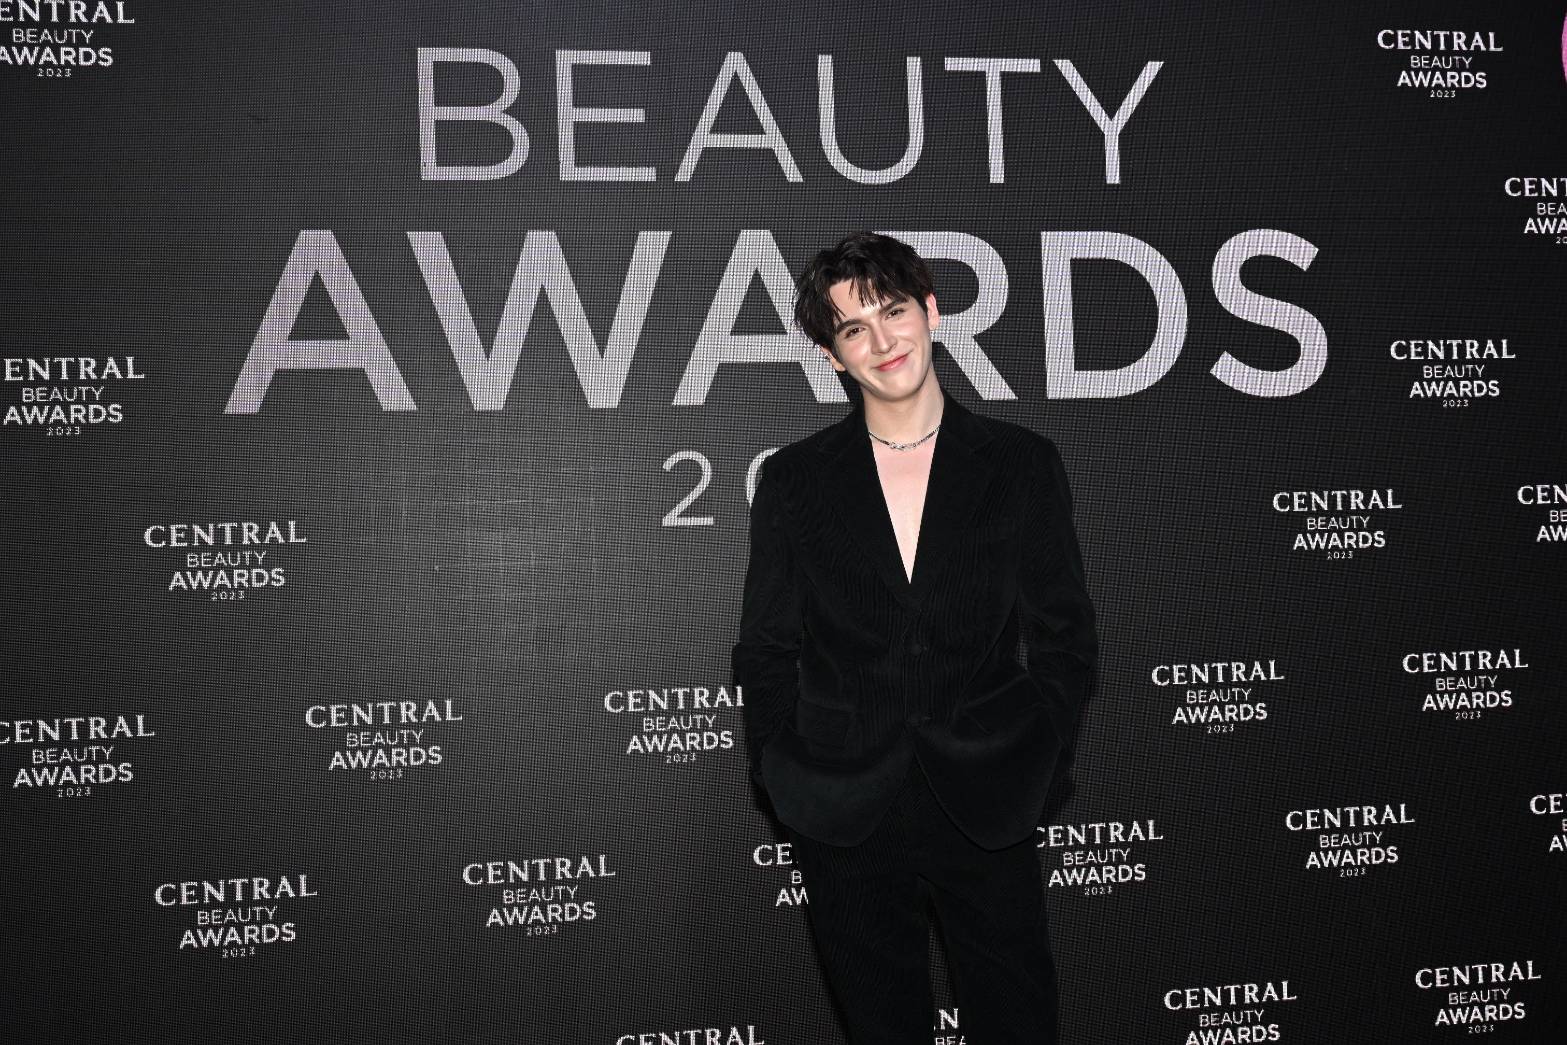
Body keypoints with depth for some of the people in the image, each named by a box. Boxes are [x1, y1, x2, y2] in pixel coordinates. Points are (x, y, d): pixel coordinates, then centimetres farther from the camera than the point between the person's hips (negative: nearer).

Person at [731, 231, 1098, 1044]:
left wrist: (1033, 771, -3)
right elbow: (766, 651, 6)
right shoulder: (793, 479, 2)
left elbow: (1066, 637, 4)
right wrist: (783, 781, -2)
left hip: (985, 813, 0)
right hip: (846, 820, 0)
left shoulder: (1022, 465, 1)